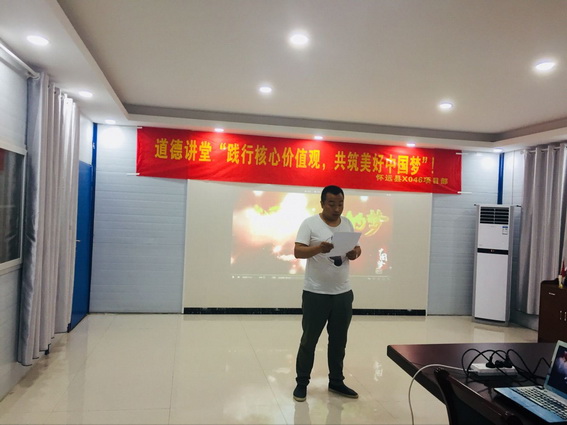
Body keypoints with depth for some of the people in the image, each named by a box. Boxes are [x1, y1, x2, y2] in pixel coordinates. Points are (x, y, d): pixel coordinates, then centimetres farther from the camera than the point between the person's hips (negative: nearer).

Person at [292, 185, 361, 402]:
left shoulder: (347, 223, 8)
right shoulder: (310, 223, -9)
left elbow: (353, 253, 14)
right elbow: (297, 252, -16)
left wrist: (355, 252, -10)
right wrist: (319, 248, -34)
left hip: (343, 292, 5)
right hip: (315, 293, -5)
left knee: (339, 340, 15)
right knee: (309, 339, 7)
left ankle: (336, 381, 30)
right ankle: (302, 382, 22)